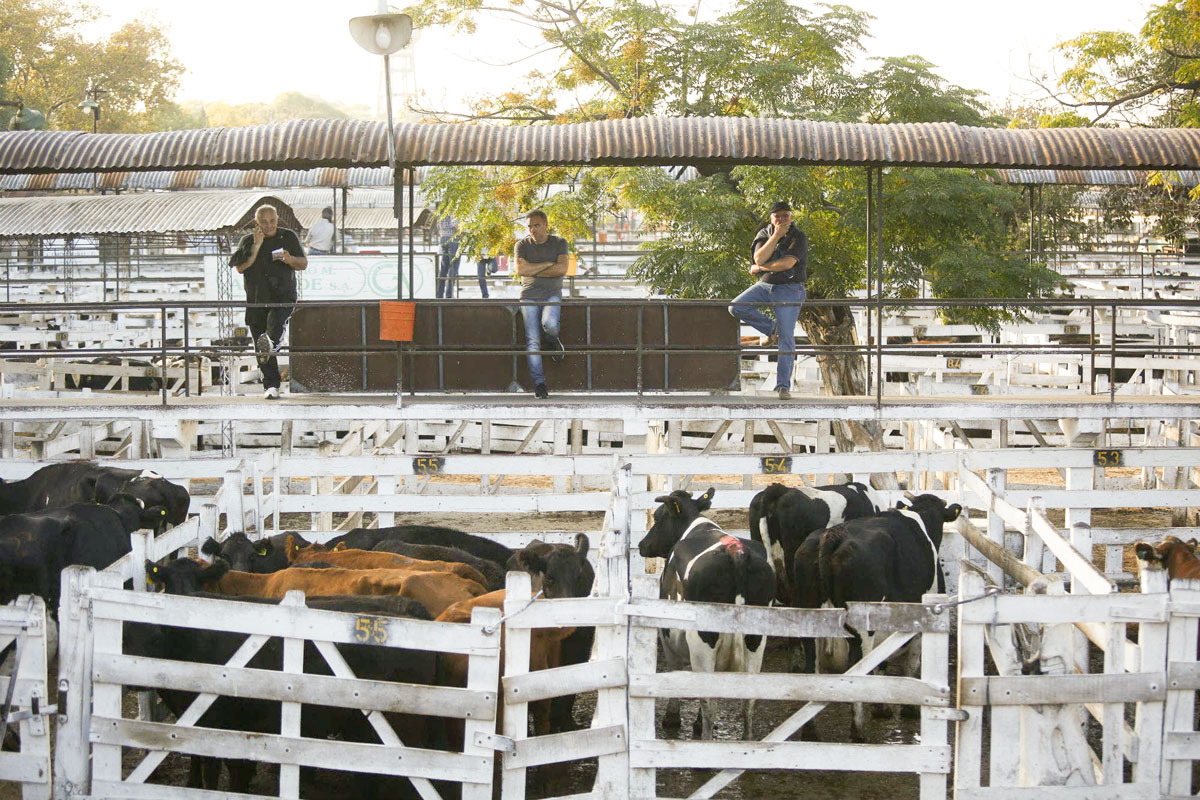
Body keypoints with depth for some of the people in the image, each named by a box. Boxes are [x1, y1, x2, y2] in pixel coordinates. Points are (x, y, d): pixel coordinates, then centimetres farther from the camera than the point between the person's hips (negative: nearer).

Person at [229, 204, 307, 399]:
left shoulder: (289, 237, 9)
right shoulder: (248, 241, 9)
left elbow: (304, 264, 11)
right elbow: (240, 267, -5)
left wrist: (290, 260, -11)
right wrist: (256, 246, -13)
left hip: (283, 296, -2)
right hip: (256, 299, 2)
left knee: (276, 322, -35)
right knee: (261, 350, 0)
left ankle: (271, 343, -63)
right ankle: (271, 385, 5)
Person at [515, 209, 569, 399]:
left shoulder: (559, 243, 7)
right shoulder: (522, 245, 10)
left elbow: (562, 269, -9)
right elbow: (520, 269, -7)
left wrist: (533, 270, -6)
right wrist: (547, 264, -6)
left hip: (552, 295, -1)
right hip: (529, 296, 1)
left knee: (549, 324, -32)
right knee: (532, 340, -13)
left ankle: (552, 341, 5)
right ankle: (539, 384, -12)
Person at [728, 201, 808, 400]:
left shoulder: (798, 237, -7)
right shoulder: (764, 234, 4)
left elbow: (787, 263, -20)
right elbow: (759, 258, -14)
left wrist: (759, 268, -10)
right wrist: (776, 236, -19)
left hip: (789, 289, -4)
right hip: (765, 286, 4)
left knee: (786, 339, -9)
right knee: (736, 307, -16)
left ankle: (783, 386, -6)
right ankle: (771, 329, 6)